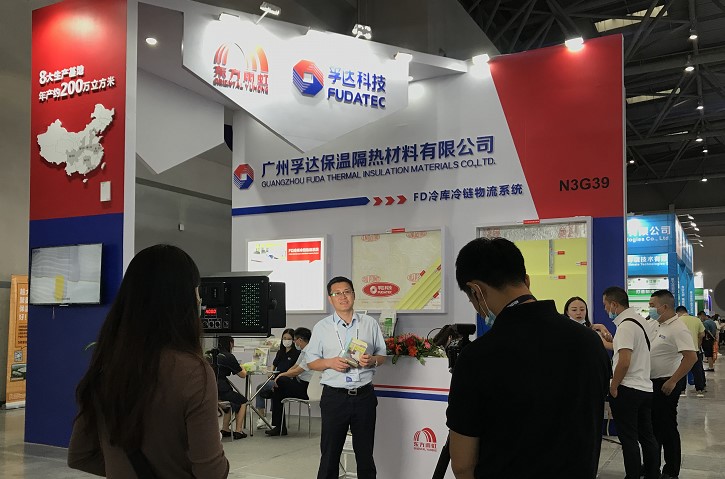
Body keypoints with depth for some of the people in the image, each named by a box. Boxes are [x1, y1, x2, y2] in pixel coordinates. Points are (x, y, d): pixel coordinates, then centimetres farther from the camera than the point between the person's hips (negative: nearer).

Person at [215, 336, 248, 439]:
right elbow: (242, 375, -2)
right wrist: (243, 369, 21)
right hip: (221, 391, -7)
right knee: (243, 401, 19)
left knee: (232, 401, 33)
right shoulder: (228, 357, -10)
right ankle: (238, 431, 14)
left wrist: (239, 368, 30)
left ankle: (225, 429, 30)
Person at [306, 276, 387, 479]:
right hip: (334, 396, -1)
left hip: (364, 395, 1)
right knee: (330, 453, 4)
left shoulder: (370, 323, 7)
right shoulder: (322, 327, 5)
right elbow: (311, 362, 6)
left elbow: (382, 355, 12)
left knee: (365, 453, 10)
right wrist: (330, 363, -12)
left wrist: (372, 360, -10)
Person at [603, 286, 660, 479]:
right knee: (647, 437, 14)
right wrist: (604, 342, 27)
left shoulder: (625, 325, -17)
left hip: (627, 390, -9)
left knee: (629, 439, 0)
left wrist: (613, 386, -14)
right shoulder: (643, 321, 11)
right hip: (646, 387, 9)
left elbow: (624, 361, -24)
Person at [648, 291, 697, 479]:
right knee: (652, 424, 17)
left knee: (666, 427, 2)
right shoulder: (657, 325, 8)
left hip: (666, 384, -9)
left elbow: (691, 357, -27)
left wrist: (672, 382, -24)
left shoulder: (677, 328, -20)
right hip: (652, 382, 9)